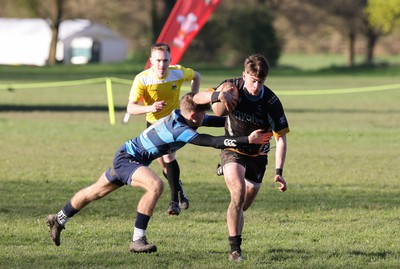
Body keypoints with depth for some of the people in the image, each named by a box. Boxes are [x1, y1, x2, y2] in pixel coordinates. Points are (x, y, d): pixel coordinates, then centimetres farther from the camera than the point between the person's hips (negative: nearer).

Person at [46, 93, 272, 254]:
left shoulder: (183, 116, -7)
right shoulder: (179, 129, -33)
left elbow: (220, 121, -2)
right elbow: (212, 141, -40)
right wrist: (248, 140, -42)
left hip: (127, 157, 10)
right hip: (128, 159, -10)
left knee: (97, 191, 23)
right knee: (156, 185, -30)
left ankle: (58, 220, 42)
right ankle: (138, 240, -24)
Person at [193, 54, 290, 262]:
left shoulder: (272, 102, -20)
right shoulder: (232, 88, -16)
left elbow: (281, 138, -15)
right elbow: (197, 98, -13)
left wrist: (279, 171, -25)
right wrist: (218, 95, -35)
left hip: (257, 156, 2)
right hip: (232, 150, -2)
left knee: (243, 206, 12)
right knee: (239, 194, -26)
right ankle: (235, 248, -23)